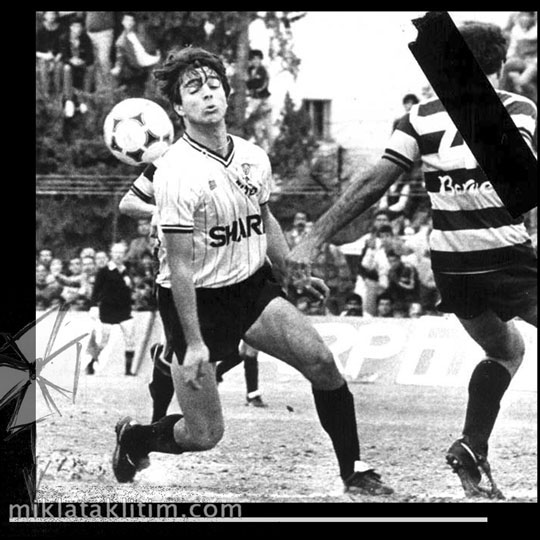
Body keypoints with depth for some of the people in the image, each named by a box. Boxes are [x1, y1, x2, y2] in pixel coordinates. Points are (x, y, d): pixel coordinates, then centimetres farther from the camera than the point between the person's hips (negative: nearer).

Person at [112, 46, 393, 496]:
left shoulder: (253, 158, -1)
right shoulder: (175, 173, -21)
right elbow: (179, 265, -21)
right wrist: (193, 342, -21)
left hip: (253, 287, 6)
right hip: (198, 302, -6)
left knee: (321, 362, -13)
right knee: (204, 435, -3)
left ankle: (355, 473, 2)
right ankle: (132, 437, 29)